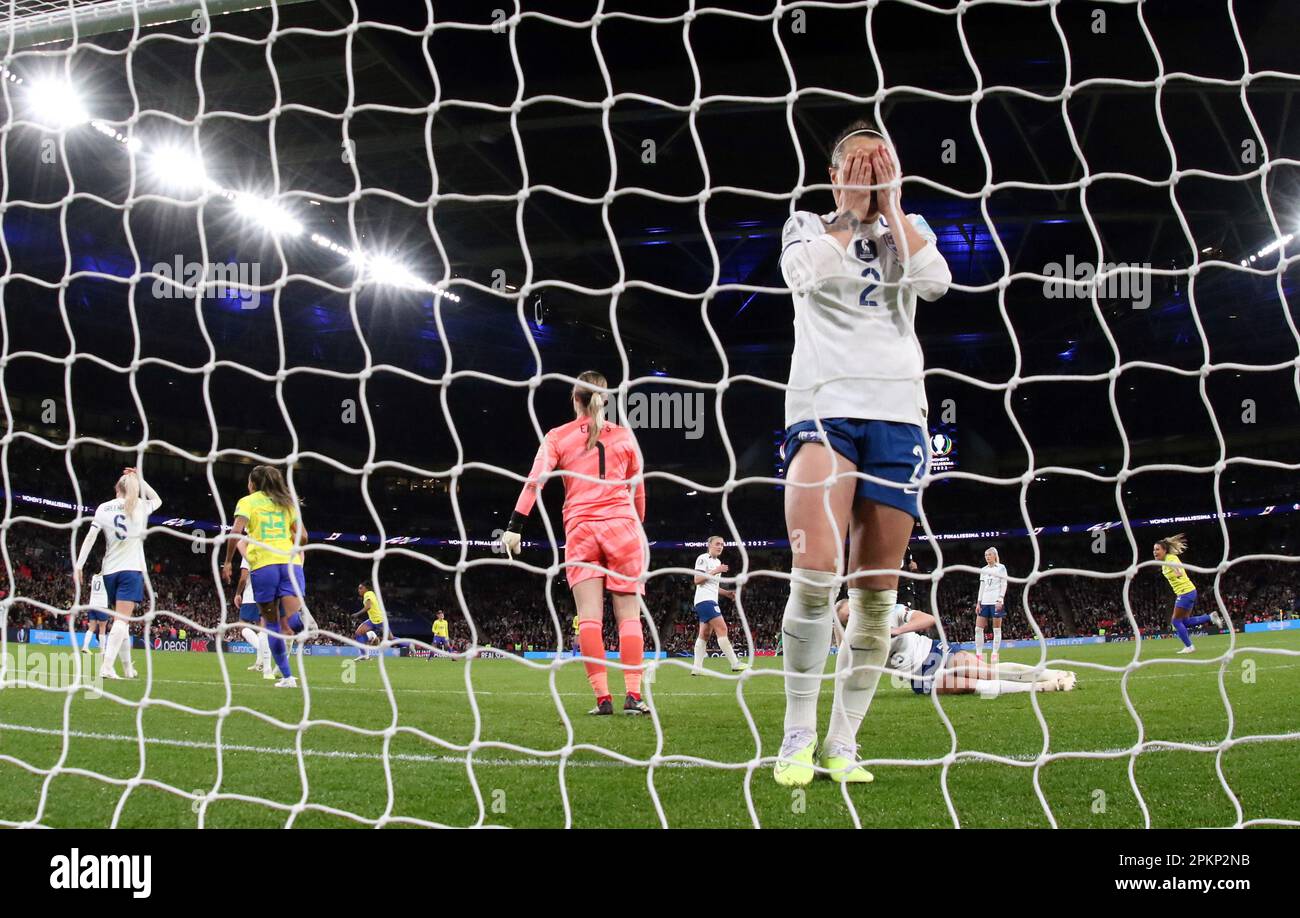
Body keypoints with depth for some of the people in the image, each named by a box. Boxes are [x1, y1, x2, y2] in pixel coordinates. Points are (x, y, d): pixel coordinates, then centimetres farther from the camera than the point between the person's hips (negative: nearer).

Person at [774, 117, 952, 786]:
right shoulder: (806, 226, 14)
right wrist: (850, 210, 1)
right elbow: (807, 274, -9)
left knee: (877, 590, -1)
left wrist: (890, 204, 2)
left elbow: (936, 282, -4)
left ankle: (842, 743, 6)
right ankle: (797, 737, -9)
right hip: (824, 404, -3)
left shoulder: (909, 230, 18)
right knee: (815, 573, -20)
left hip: (896, 410, 3)